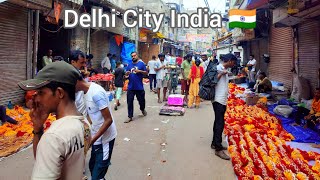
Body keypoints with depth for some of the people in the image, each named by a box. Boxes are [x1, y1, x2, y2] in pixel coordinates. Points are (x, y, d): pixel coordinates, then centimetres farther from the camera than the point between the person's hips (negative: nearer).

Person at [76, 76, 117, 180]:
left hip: (105, 138, -9)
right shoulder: (87, 92, 3)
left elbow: (108, 120, -24)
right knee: (93, 167, 23)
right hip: (97, 136, 9)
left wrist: (92, 140, -22)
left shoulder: (96, 93, -25)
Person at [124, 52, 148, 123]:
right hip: (131, 87, 2)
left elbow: (146, 72, 0)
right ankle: (130, 117, 11)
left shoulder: (141, 63, -1)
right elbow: (126, 74, 11)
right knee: (129, 102, 2)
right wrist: (127, 73, -11)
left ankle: (143, 109, 45)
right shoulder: (129, 64, 9)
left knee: (141, 100, 13)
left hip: (139, 87, -2)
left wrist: (139, 71, -15)